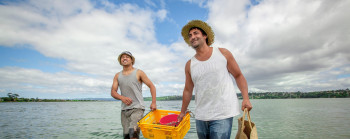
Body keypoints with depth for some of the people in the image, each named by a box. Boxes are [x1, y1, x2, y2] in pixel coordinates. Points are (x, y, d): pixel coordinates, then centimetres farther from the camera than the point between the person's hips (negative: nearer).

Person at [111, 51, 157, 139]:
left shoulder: (138, 73, -1)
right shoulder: (117, 76, 10)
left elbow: (151, 86, 0)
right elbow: (113, 92, 4)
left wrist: (153, 103, -9)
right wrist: (122, 97, -18)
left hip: (137, 108, -4)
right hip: (124, 109, 5)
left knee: (133, 132, -21)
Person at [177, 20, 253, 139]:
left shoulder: (223, 53, 1)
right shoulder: (189, 65, 4)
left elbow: (238, 75, 6)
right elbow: (188, 90, 12)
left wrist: (245, 98, -8)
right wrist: (182, 112, 18)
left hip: (222, 115, -2)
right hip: (200, 117, 3)